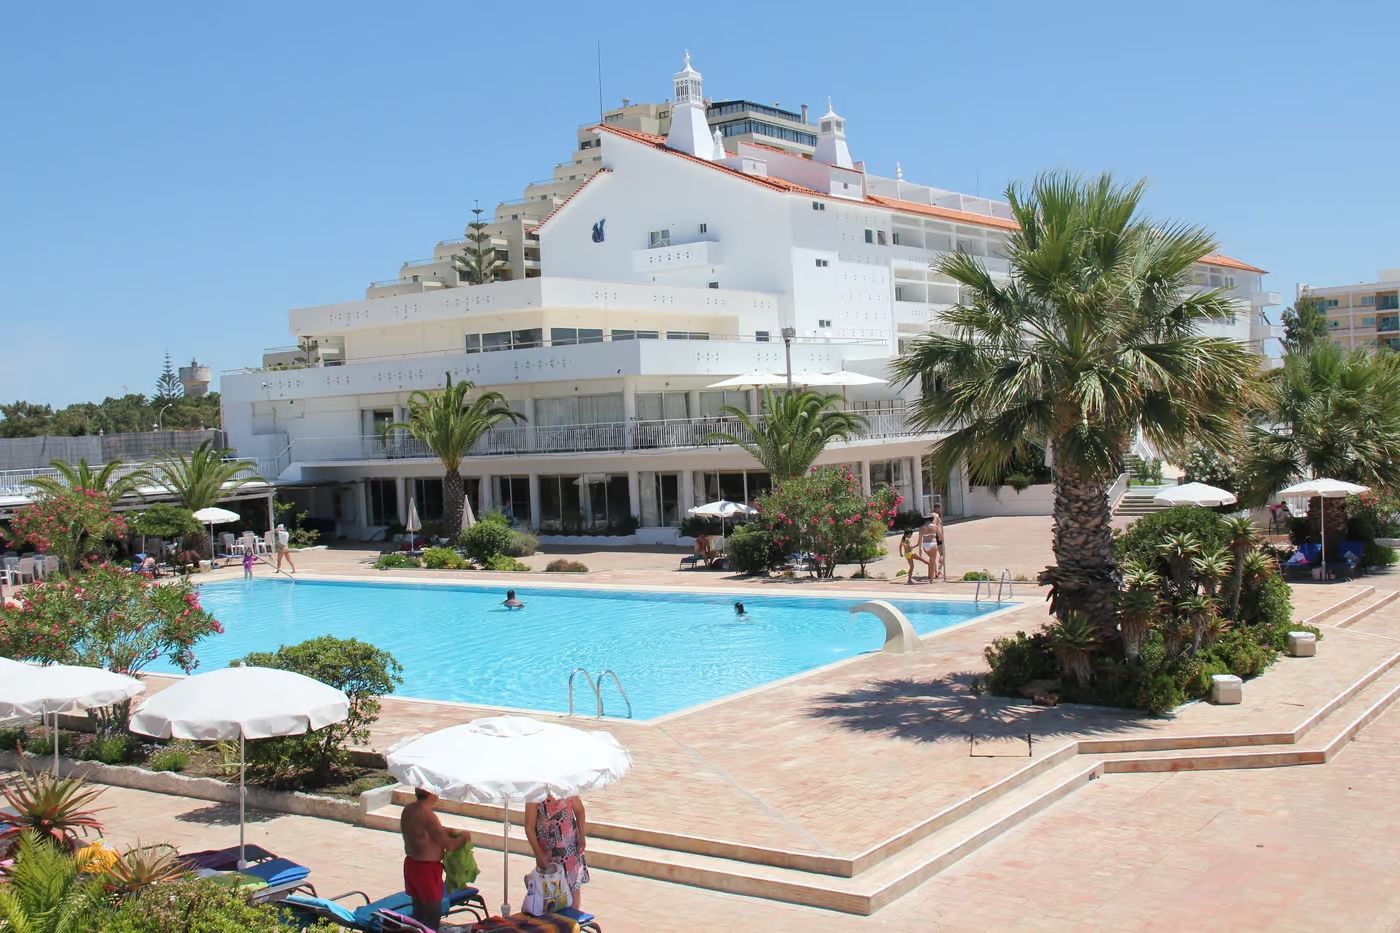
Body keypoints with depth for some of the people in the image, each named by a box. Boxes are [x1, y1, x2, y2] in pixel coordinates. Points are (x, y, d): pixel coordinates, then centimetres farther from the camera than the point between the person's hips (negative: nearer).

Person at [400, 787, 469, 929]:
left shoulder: (408, 810, 2)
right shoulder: (428, 816, -25)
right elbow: (448, 845, -20)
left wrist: (446, 832, 13)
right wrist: (464, 838, -2)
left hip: (410, 863, 9)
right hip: (426, 868, -9)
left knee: (418, 911, 20)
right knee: (433, 913, 3)